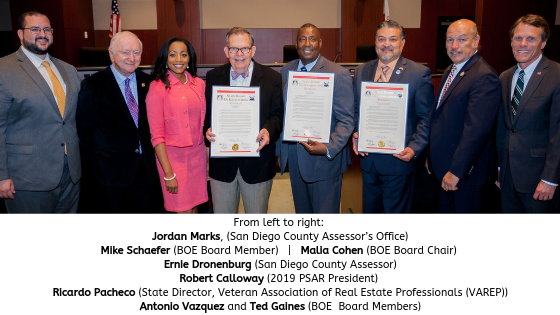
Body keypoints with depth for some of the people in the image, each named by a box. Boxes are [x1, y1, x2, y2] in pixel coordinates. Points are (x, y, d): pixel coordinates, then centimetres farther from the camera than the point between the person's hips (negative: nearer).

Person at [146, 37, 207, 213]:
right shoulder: (158, 88, -9)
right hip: (173, 157, -4)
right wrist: (168, 174, -12)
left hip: (198, 154, 5)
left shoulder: (198, 84, 6)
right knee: (184, 211, 2)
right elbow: (157, 135, -10)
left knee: (194, 207, 11)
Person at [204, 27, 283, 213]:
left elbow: (277, 115, 0)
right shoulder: (213, 77, 5)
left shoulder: (272, 78, -1)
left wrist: (268, 130, -22)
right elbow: (207, 112, 8)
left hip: (257, 162, -1)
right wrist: (208, 129, -14)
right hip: (222, 163, 2)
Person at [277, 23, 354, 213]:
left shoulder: (339, 74, -10)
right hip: (293, 155, 5)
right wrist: (278, 151, 11)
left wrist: (328, 148, -27)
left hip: (324, 160, -5)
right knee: (302, 211, 20)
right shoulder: (286, 70, 7)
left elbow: (346, 121, -12)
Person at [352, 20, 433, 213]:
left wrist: (414, 148, -19)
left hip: (399, 159, -4)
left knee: (395, 211, 9)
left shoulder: (419, 73, -7)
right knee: (370, 209, 19)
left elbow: (426, 117, -7)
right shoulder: (362, 71, 7)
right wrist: (355, 134, -4)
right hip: (368, 159, 5)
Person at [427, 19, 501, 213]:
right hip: (444, 166, 9)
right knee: (446, 210, 20)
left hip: (465, 170, -9)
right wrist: (432, 156, 17)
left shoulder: (484, 77, -21)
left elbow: (476, 131, -26)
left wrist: (456, 171, -24)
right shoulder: (450, 71, 11)